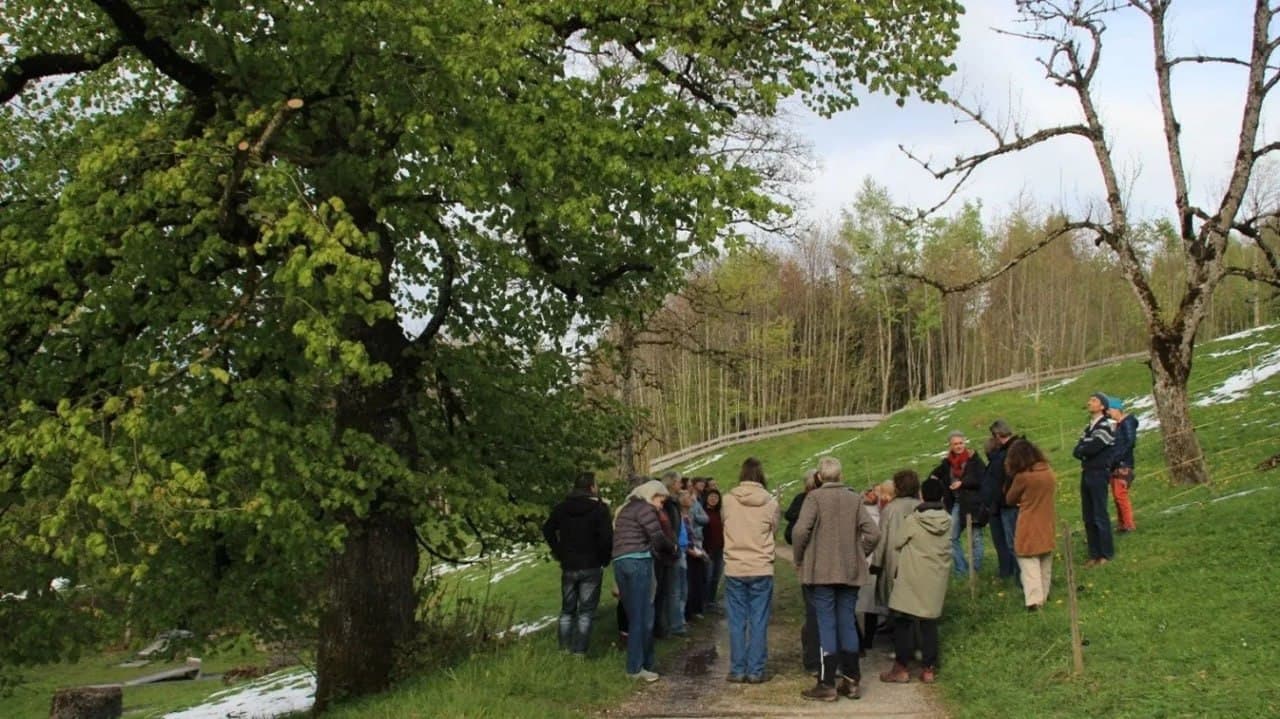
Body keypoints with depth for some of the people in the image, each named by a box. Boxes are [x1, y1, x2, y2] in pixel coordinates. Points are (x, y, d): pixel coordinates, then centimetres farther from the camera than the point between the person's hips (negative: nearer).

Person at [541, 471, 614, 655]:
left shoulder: (562, 507, 6)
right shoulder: (599, 508, -10)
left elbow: (547, 529, 10)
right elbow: (607, 537, -18)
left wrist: (559, 552, 13)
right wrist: (604, 559, -4)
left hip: (568, 566, 4)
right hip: (591, 567, -4)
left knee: (567, 610, 15)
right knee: (586, 612, 1)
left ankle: (564, 651, 15)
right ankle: (579, 652, -3)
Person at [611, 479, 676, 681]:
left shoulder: (626, 509, 24)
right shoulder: (645, 508, -4)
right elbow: (658, 537, -9)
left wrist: (655, 550, 15)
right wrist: (671, 548, 11)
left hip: (619, 562, 9)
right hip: (638, 562, -9)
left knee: (634, 616, 12)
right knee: (643, 617, -4)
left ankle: (639, 663, 15)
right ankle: (636, 667, -4)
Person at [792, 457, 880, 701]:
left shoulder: (815, 497, -7)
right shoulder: (855, 499, 4)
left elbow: (800, 530, -18)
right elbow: (873, 533, -2)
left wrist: (799, 560, -3)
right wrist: (857, 555, 11)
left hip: (821, 571, -3)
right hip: (850, 572, 4)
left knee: (826, 625, 1)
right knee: (848, 624, 12)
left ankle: (827, 684, 2)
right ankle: (852, 681, 17)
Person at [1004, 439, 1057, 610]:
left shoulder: (1022, 477, -17)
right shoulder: (1049, 474, -1)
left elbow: (1010, 499, -3)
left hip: (1029, 528, -6)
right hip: (1047, 526, 6)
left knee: (1029, 564, -3)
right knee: (1045, 563, 17)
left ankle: (1034, 599, -11)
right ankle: (1043, 595, 26)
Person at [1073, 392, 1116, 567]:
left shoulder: (1105, 427, -9)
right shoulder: (1088, 428, 17)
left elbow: (1090, 449, -19)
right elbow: (1076, 451, 8)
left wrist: (1081, 450, 0)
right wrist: (1085, 452, -10)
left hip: (1099, 474, -8)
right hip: (1086, 474, 8)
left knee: (1100, 516, -5)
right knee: (1088, 517, 9)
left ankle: (1106, 554, 4)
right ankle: (1094, 554, 15)